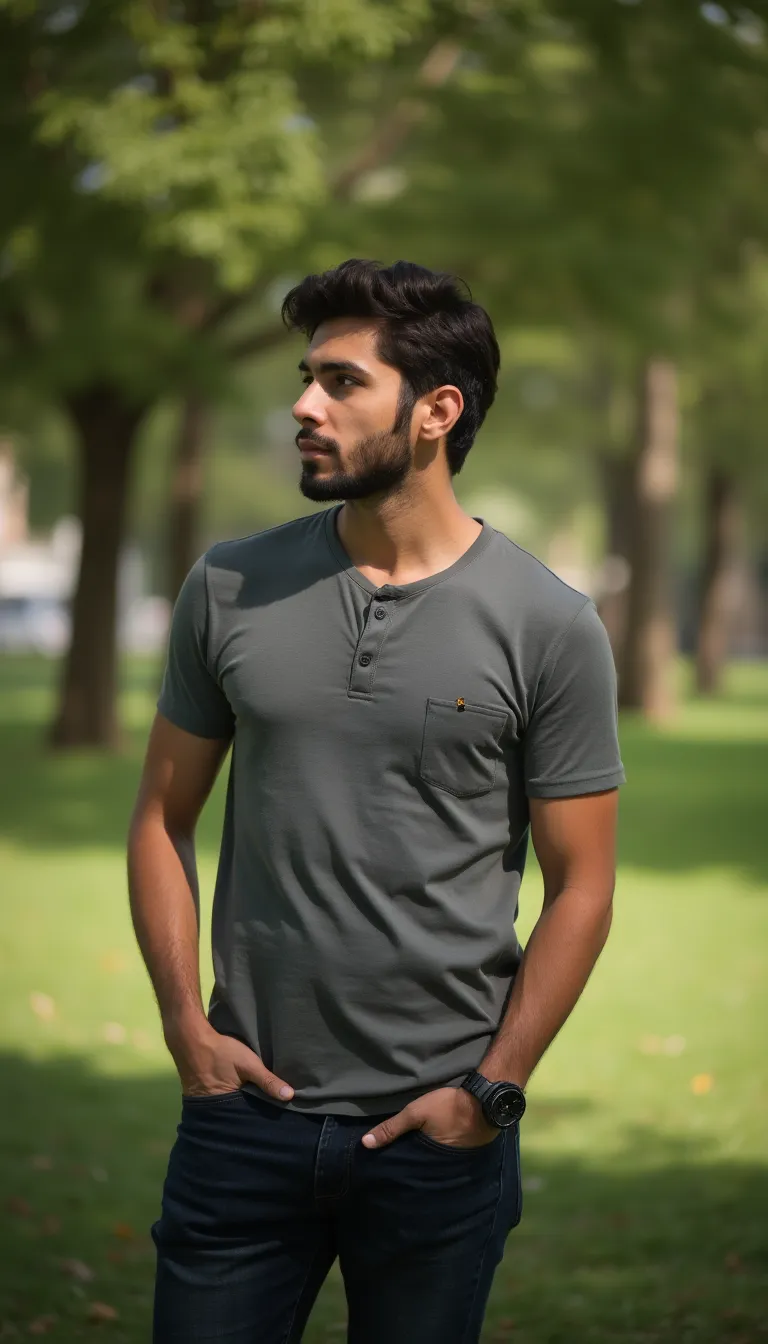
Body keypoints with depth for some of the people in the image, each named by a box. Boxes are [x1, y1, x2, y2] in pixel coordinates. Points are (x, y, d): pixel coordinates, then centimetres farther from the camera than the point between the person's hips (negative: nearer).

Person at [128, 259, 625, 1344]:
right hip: (247, 1102, 2)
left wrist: (492, 1091, -7)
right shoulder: (230, 590, 3)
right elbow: (165, 817, 9)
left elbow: (580, 886, -2)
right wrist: (184, 1022, -1)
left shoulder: (546, 624, -5)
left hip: (440, 1128, -2)